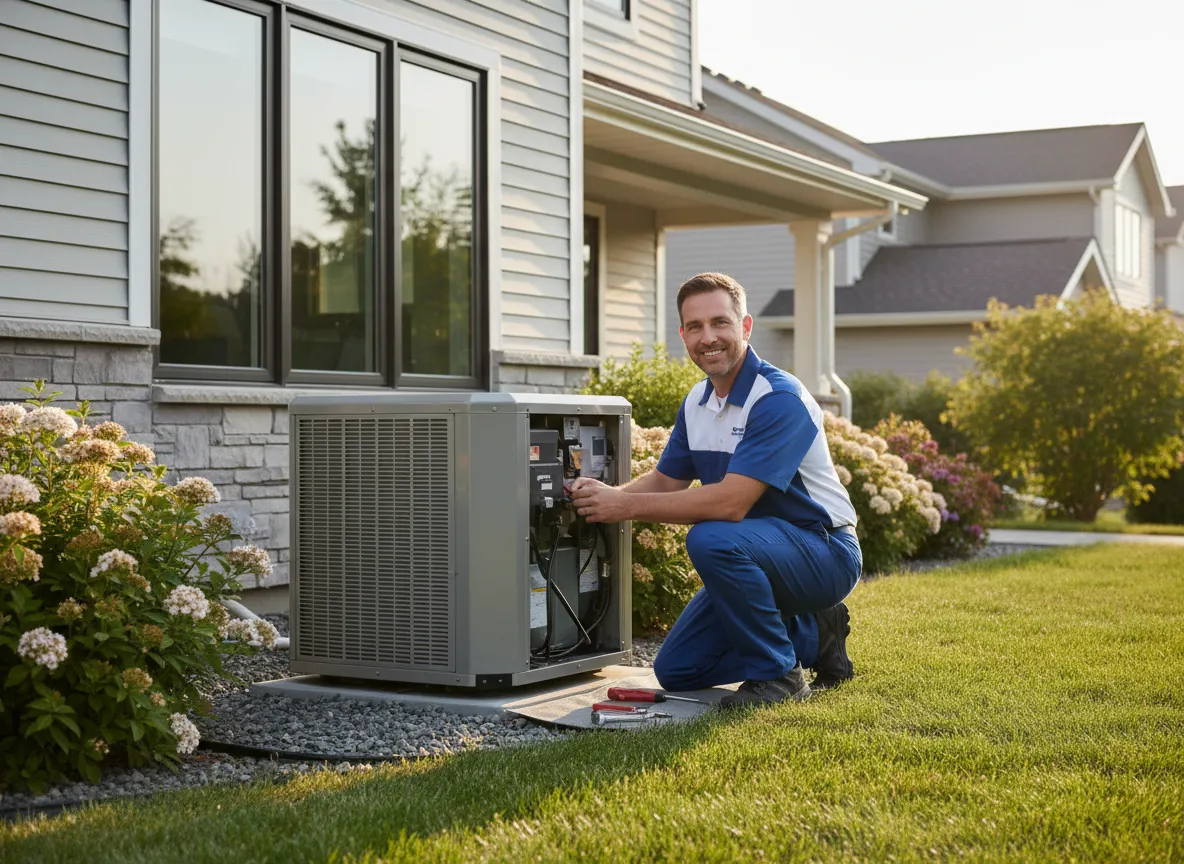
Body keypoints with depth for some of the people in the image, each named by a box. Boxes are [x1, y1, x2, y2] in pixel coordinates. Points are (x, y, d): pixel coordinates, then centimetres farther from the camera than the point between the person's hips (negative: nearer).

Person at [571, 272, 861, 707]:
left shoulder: (779, 398, -24)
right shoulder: (696, 401, 4)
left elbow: (731, 503, -31)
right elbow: (666, 479, 11)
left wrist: (627, 506, -28)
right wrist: (607, 495, -11)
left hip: (824, 553, -9)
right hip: (759, 556, 9)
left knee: (711, 539, -36)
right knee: (675, 671, 5)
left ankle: (778, 672, -16)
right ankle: (811, 636, 17)